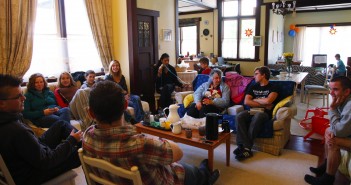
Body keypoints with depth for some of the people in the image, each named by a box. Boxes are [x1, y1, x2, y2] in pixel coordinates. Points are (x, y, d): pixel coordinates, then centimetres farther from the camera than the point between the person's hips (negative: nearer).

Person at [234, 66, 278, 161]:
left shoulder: (272, 88, 7)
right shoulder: (253, 87, 20)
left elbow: (268, 101, -13)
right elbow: (246, 102, 5)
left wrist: (254, 100, 3)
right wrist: (263, 105, -4)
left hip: (264, 113, -4)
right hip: (252, 111, 4)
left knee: (257, 117, -39)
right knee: (239, 116, -29)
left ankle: (244, 146, -31)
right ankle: (246, 148, -33)